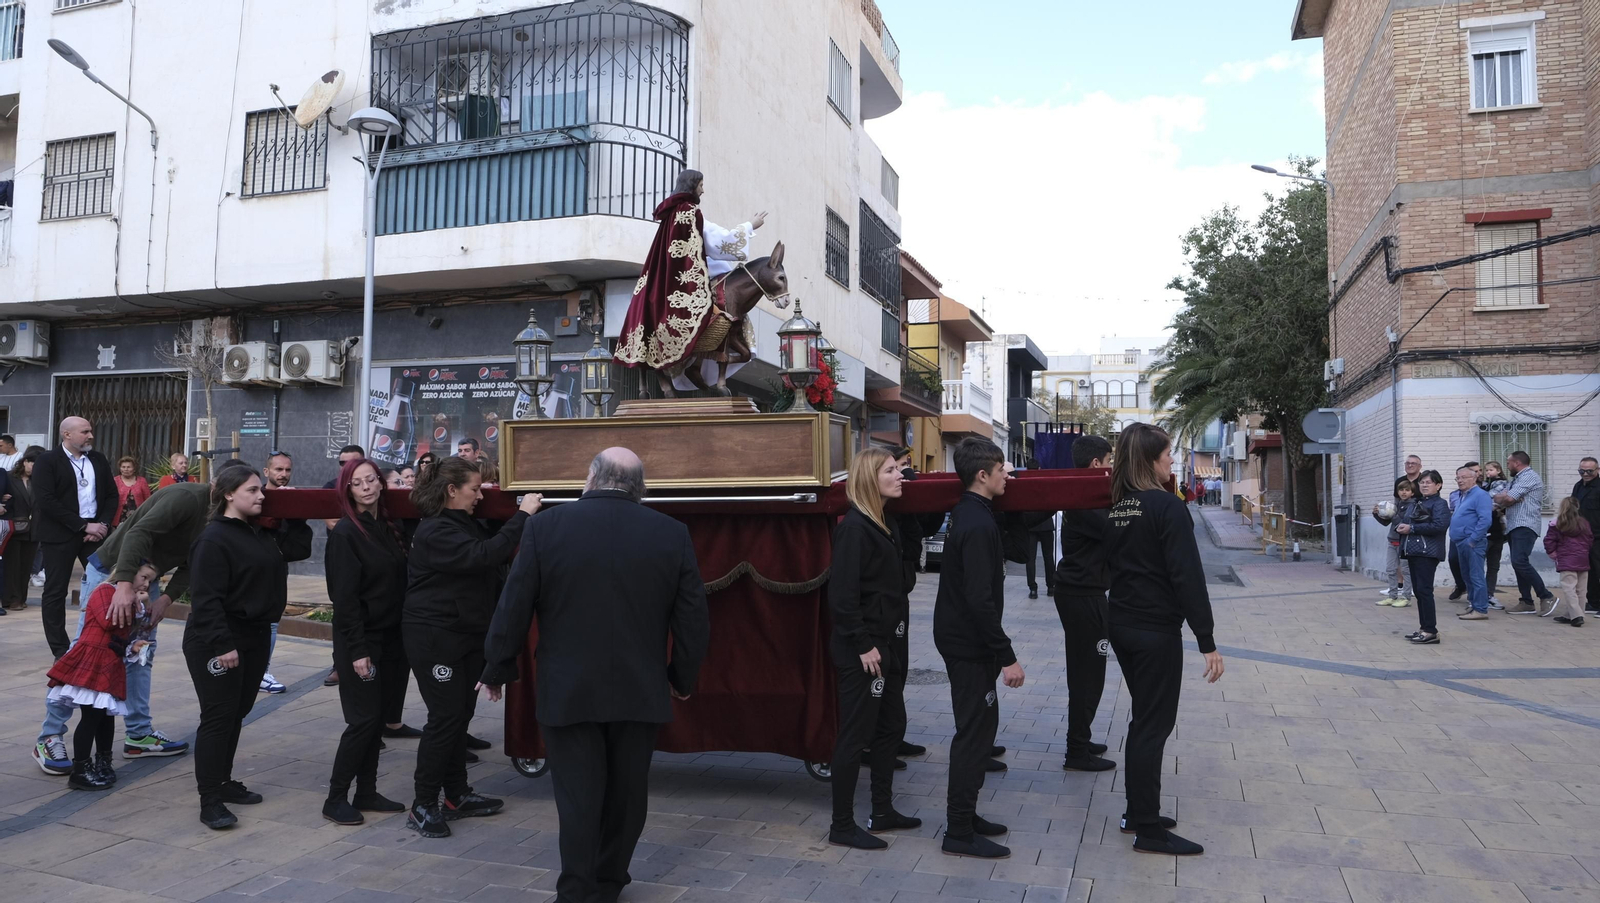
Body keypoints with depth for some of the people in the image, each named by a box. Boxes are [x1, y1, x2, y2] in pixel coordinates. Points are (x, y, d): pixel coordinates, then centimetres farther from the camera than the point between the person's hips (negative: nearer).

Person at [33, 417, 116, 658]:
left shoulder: (99, 460, 11)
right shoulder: (47, 461, -4)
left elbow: (111, 495, 11)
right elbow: (46, 501, -14)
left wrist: (102, 524, -5)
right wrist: (83, 526, -17)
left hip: (96, 531, 4)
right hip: (60, 535, -4)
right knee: (55, 592, 2)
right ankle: (60, 650, 9)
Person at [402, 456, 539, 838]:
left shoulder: (465, 524, 15)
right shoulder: (436, 531, -18)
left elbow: (494, 562, 11)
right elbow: (485, 555, -31)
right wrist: (521, 516, -27)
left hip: (468, 634, 9)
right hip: (435, 637, -9)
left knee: (461, 715, 13)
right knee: (446, 716, -7)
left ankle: (456, 795, 23)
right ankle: (422, 806, 4)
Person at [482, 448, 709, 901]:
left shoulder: (546, 526, -7)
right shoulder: (673, 533, -3)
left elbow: (513, 608, -4)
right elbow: (693, 619, 0)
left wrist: (497, 670, 9)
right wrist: (683, 677, 14)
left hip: (567, 689, -2)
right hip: (639, 689, 2)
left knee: (578, 795, 6)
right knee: (625, 793, 16)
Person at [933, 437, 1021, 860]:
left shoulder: (967, 513, 10)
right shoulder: (978, 525, -22)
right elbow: (980, 599, -26)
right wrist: (1007, 656, -24)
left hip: (959, 637, 10)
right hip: (969, 644, -10)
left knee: (979, 725, 18)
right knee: (975, 731, -3)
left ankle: (964, 814, 28)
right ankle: (959, 833, 6)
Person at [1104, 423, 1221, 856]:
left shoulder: (1115, 508, 8)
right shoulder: (1167, 507, -16)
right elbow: (1188, 576, -19)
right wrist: (1207, 642, -17)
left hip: (1122, 624, 8)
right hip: (1157, 630, -8)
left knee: (1143, 719, 18)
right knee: (1155, 725, 0)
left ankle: (1137, 812, 26)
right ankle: (1149, 830, 7)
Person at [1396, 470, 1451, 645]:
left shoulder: (1439, 504, -4)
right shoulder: (1415, 504, 20)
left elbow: (1439, 525, -19)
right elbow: (1403, 520, 24)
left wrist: (1412, 528, -16)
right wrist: (1400, 527, 0)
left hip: (1427, 553, -8)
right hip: (1412, 551, 8)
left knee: (1424, 590, -11)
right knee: (1418, 591, 10)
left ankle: (1431, 631, -8)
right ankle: (1423, 628, 17)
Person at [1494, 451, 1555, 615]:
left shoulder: (1529, 476, -8)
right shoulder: (1516, 479, 24)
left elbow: (1509, 498, -16)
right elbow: (1499, 497, 15)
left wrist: (1501, 498, 6)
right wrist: (1504, 499, -7)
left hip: (1525, 526, -10)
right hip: (1514, 527, 10)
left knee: (1520, 562, -20)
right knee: (1518, 564, 8)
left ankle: (1546, 596, -13)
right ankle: (1526, 603, 10)